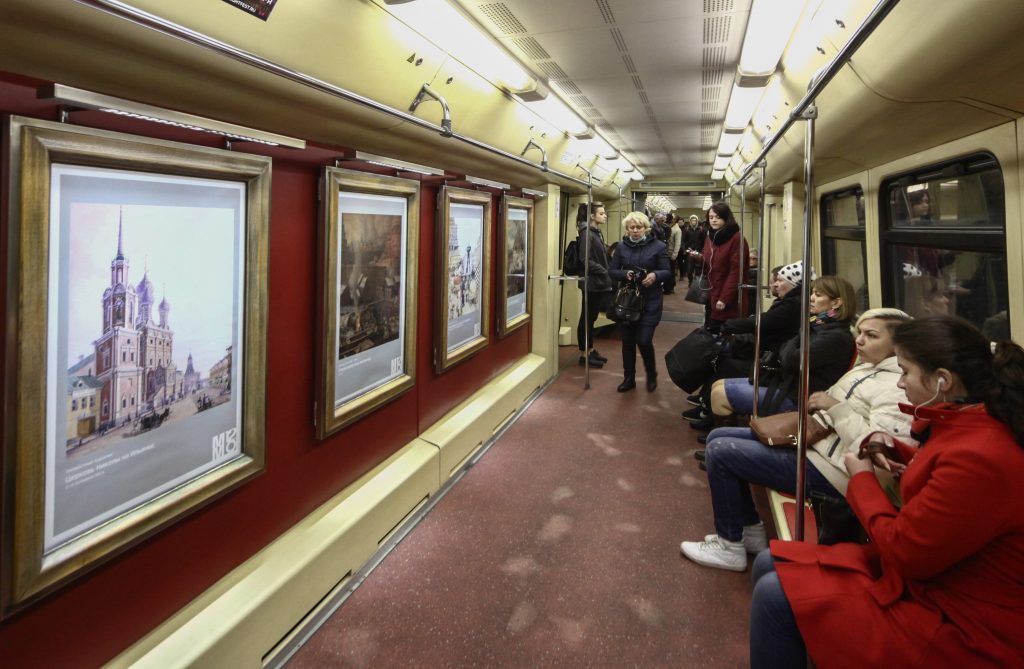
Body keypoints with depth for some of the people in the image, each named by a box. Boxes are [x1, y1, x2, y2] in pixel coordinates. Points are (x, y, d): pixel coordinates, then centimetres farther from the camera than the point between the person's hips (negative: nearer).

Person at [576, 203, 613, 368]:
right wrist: (605, 272, -17)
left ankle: (590, 350, 24)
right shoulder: (587, 233, -15)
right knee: (587, 318, -1)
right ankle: (584, 354, 6)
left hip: (599, 282, 9)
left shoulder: (596, 232, 13)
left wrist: (606, 275, 6)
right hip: (591, 282, -9)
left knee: (592, 317, 15)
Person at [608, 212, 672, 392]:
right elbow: (611, 271, 5)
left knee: (644, 340, -8)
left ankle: (651, 374, 18)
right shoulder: (621, 247, 4)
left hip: (650, 301, -3)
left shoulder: (658, 246, -3)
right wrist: (624, 274, -15)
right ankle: (629, 378, 23)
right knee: (627, 340, 8)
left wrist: (655, 275, -23)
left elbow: (667, 272, -2)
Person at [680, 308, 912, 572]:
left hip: (828, 467, -11)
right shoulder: (866, 368, 12)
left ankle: (730, 546, 2)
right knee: (718, 437, 10)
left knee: (720, 452, -15)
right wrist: (815, 405, 4)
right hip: (811, 440, 11)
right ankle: (751, 531, 17)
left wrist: (835, 406, -23)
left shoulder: (897, 388, -17)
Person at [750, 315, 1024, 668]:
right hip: (928, 569, 10)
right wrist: (900, 453, 5)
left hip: (957, 626, -10)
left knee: (776, 596, -16)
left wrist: (862, 479, -6)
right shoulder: (973, 425, 0)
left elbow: (902, 550, -22)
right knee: (770, 565, 6)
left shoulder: (979, 458, -32)